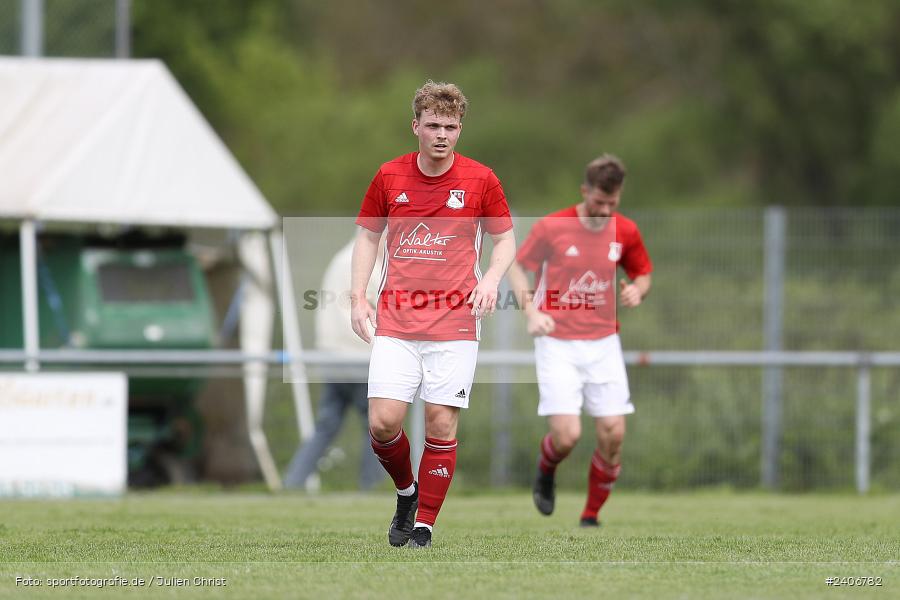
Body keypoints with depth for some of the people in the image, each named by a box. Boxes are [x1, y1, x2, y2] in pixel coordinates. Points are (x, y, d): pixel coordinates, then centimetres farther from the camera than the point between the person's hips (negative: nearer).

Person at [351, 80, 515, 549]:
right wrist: (359, 297, 3)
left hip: (454, 324, -1)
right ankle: (406, 490, 20)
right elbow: (368, 235, 14)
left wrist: (492, 277, -11)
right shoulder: (389, 176, 3)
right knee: (382, 421, -9)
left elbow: (505, 238, 9)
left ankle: (423, 526, 8)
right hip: (395, 322, 1)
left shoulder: (480, 180, -1)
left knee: (441, 426, -5)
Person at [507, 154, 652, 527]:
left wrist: (637, 290, -7)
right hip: (557, 343, -3)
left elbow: (642, 273, 17)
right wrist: (531, 312, -13)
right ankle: (545, 472, 22)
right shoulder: (551, 227, -8)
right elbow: (517, 269, 2)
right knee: (566, 435, -15)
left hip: (603, 344, 3)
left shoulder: (625, 232, 2)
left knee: (613, 433, -7)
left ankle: (591, 517, 11)